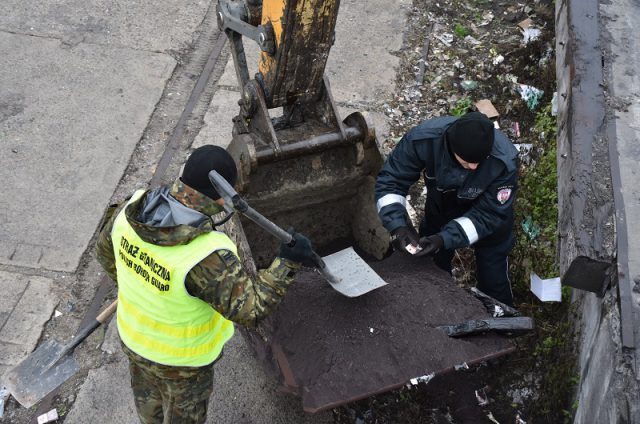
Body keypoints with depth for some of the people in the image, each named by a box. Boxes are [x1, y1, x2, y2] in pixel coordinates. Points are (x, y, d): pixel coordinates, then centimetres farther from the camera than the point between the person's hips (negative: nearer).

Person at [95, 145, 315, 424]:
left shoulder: (132, 210, -23)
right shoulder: (205, 256, -43)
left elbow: (107, 251, -3)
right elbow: (249, 309, -33)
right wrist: (287, 264, -26)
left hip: (134, 331, 6)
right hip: (181, 354, -5)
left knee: (149, 398, 36)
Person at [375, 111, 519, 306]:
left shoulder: (505, 161, -38)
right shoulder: (424, 138, -36)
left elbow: (488, 214, -29)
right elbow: (389, 181, -25)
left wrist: (445, 239, -42)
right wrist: (398, 225, -41)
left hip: (489, 215, -2)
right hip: (440, 208, 2)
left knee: (493, 283, 8)